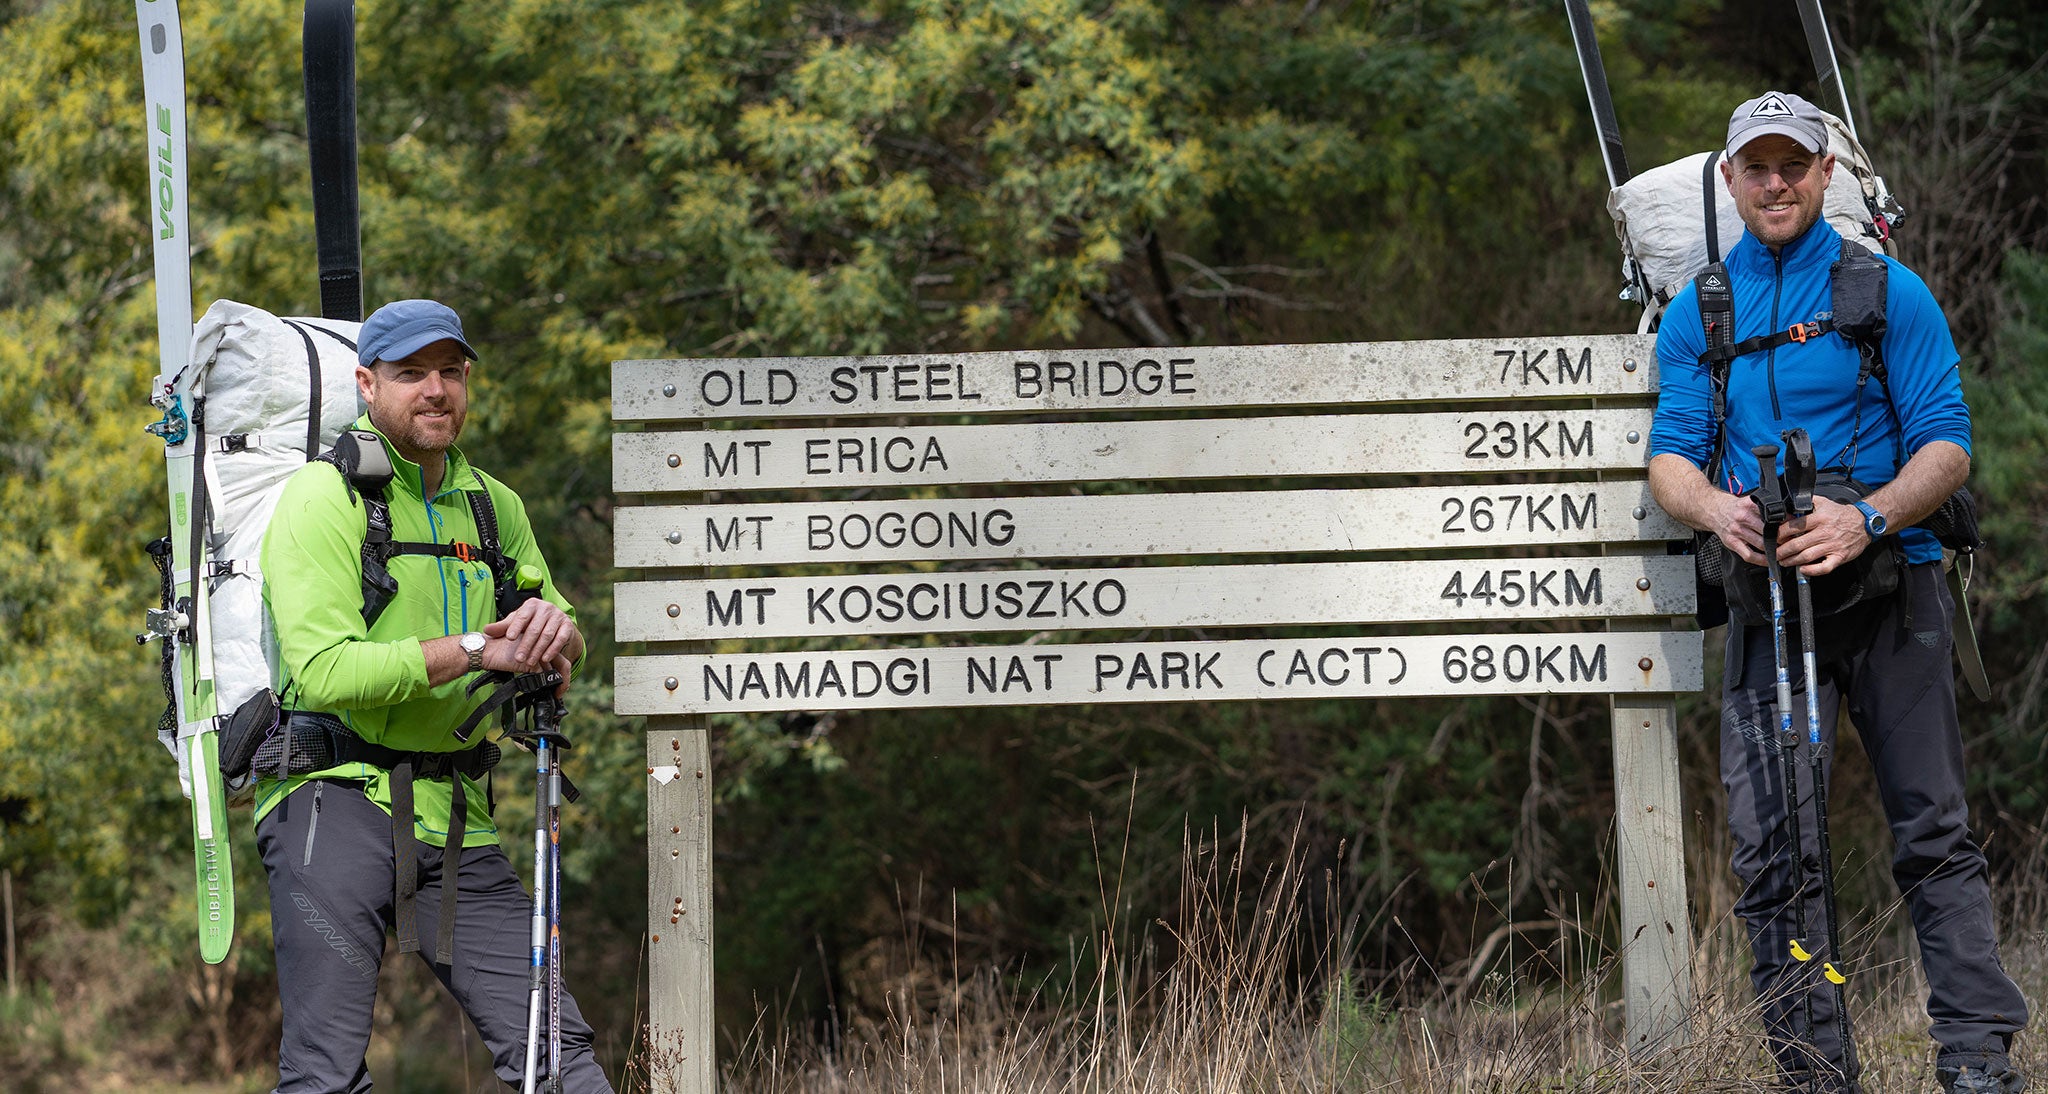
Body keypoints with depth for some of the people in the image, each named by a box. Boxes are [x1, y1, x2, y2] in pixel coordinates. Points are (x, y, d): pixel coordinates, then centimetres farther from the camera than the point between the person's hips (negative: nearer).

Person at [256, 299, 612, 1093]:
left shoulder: (493, 506, 16)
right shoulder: (325, 498, -5)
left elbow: (562, 659, 16)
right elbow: (324, 671, -16)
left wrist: (553, 626, -9)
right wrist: (475, 650, -19)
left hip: (453, 819, 5)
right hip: (336, 797, -5)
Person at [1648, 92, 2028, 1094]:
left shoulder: (1889, 292, 5)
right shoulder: (1695, 315, 13)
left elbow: (1945, 445, -2)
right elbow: (1670, 456, 7)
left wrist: (1866, 519, -21)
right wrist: (1715, 506, -17)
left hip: (1890, 585, -2)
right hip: (1765, 597, 2)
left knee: (1934, 833, -4)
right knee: (1772, 848, -6)